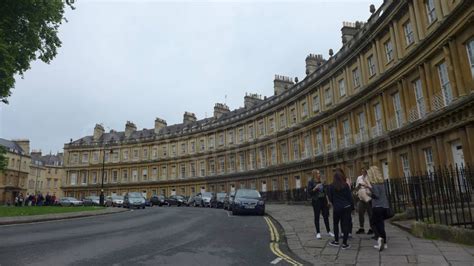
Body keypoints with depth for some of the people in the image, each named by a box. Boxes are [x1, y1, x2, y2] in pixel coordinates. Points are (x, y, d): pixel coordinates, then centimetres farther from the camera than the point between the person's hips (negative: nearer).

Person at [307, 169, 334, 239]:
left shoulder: (321, 182, 9)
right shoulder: (311, 182, -5)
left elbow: (325, 190, 16)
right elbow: (309, 192, -11)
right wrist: (315, 188, -22)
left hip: (323, 201, 5)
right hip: (316, 201, -5)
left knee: (326, 216, 9)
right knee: (317, 217, 2)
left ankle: (328, 231, 20)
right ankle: (318, 233, 9)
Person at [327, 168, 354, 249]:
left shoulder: (331, 186, -5)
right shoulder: (345, 185, -4)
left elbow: (330, 198, 2)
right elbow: (350, 197, -3)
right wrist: (352, 206, 7)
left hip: (337, 208, 0)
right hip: (346, 207, 0)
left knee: (335, 224, 17)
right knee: (346, 224, 4)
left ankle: (336, 241, 22)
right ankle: (344, 243, 4)